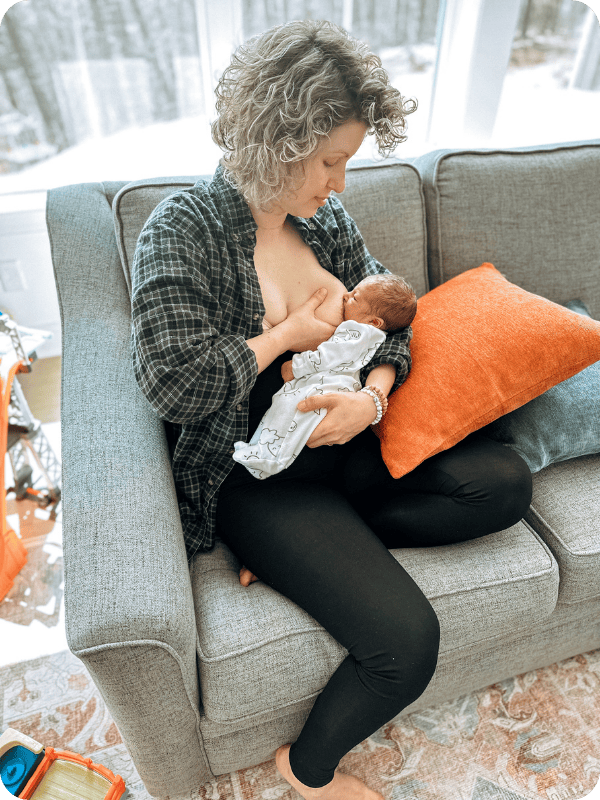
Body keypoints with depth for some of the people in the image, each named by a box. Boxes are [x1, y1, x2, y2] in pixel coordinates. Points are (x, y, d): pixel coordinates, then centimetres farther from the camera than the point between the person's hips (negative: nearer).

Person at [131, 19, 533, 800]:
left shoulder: (327, 219, 8)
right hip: (255, 472, -6)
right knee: (406, 640, -18)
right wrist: (291, 334, -12)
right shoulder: (182, 229, -10)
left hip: (346, 440, 7)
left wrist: (372, 394, -11)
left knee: (506, 482, -8)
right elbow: (172, 383, -20)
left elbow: (390, 321, 10)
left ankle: (313, 548, -6)